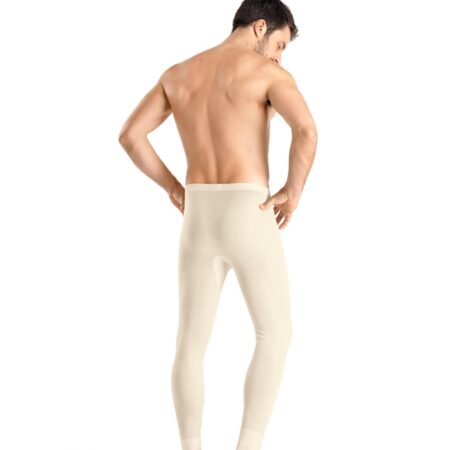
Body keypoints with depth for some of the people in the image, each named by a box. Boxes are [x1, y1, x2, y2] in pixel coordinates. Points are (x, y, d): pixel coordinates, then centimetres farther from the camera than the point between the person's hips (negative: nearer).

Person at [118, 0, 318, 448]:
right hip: (250, 221, -4)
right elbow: (306, 130, -22)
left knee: (192, 341, 12)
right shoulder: (269, 73, -4)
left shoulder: (178, 72, 13)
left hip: (198, 222, 5)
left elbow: (129, 135, 11)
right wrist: (293, 191, -7)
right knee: (275, 335, 10)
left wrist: (174, 188, 15)